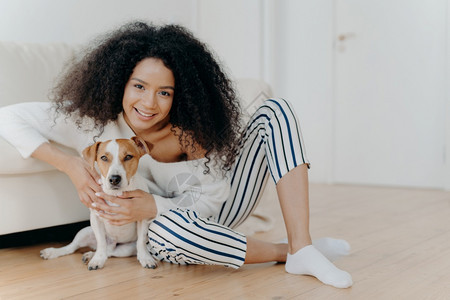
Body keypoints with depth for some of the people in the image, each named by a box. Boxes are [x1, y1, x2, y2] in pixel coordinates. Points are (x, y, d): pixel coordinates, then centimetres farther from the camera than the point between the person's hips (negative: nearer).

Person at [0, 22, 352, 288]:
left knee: (275, 111, -15)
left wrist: (153, 206, -33)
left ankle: (302, 248, -25)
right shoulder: (96, 121, -20)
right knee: (168, 230, -44)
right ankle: (283, 250, -20)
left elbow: (211, 199, -16)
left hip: (212, 214, 3)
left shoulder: (191, 126, -19)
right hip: (168, 226, -2)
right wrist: (70, 165, -30)